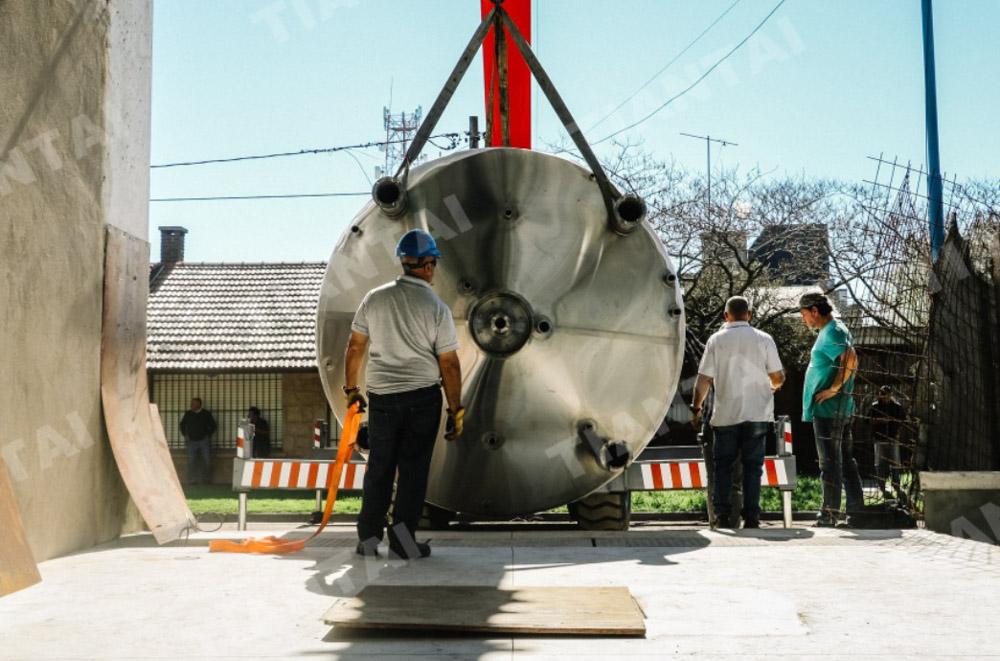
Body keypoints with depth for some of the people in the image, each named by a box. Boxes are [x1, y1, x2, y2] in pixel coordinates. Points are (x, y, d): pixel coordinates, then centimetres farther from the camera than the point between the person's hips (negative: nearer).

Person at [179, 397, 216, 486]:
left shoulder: (206, 414, 2)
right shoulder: (188, 414, 6)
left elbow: (212, 425, 11)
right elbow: (182, 425, 19)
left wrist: (208, 435, 3)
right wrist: (185, 435, 9)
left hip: (204, 441, -1)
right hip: (192, 441, 1)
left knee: (207, 461, -2)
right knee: (191, 461, -3)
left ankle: (206, 480, 8)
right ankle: (192, 481, 2)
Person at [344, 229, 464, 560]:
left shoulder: (374, 298, 1)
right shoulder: (437, 307, -7)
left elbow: (355, 347, 6)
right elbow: (449, 364, -6)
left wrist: (350, 388, 18)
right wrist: (456, 410, 0)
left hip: (381, 397, 3)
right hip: (422, 396, -3)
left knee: (379, 468, 12)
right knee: (414, 467, 6)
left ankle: (368, 538, 16)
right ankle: (403, 530, 0)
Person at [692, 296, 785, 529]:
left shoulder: (716, 340, -2)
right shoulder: (764, 339, 0)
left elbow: (704, 379, -3)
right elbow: (778, 377, 0)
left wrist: (696, 406, 10)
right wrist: (773, 386, 24)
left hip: (725, 414, 0)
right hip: (758, 414, 1)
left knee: (723, 465, 9)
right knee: (753, 466, 6)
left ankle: (721, 515, 4)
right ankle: (751, 517, 3)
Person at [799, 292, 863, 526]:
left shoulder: (831, 333, -13)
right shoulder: (835, 330, 19)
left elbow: (850, 359, -30)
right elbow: (848, 363, 26)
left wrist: (834, 388, -23)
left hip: (827, 408, -10)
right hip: (840, 410, 10)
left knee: (830, 462, -5)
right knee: (846, 462, 12)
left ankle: (829, 514, -1)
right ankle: (856, 512, 16)